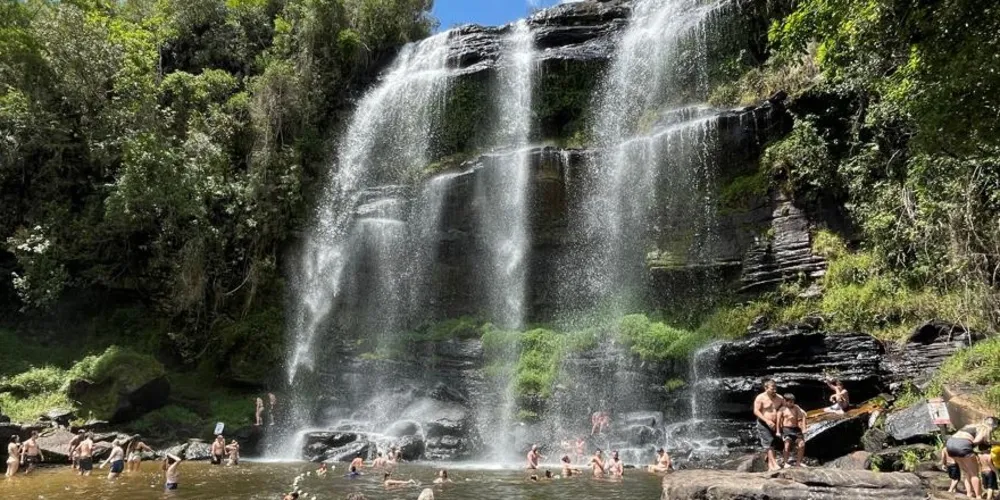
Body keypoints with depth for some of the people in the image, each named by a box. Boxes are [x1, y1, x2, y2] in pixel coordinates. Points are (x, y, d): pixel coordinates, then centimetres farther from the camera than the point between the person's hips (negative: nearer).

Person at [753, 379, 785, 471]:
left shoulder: (779, 398, 6)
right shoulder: (760, 398, -8)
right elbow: (756, 411, -13)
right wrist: (767, 421, -22)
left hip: (775, 425, 5)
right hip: (763, 424, -5)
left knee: (772, 445, 8)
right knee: (769, 444, -13)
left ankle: (770, 466, 14)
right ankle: (775, 464, -16)